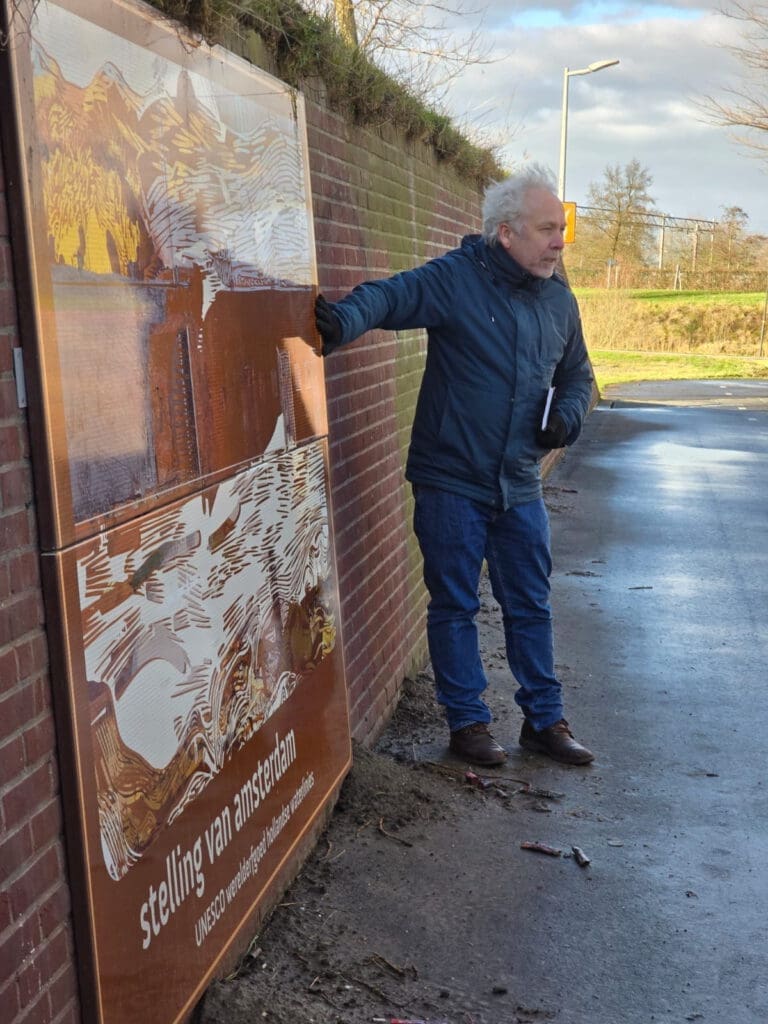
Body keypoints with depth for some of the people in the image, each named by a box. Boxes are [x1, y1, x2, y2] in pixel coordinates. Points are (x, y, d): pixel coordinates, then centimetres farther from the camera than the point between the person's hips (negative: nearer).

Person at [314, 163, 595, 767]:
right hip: (452, 482, -5)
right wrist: (345, 320, -49)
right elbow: (388, 295, -27)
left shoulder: (559, 300, 7)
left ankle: (545, 719, 28)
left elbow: (577, 376, 20)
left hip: (521, 488, 5)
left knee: (531, 605, 14)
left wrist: (567, 418, -1)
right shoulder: (454, 280, -12)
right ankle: (468, 722, 22)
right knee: (455, 607, 7)